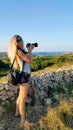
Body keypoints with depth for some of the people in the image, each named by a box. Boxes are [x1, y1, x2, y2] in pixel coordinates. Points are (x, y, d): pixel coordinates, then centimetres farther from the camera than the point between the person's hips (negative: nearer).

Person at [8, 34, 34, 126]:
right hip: (24, 75, -10)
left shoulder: (21, 51, 12)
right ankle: (23, 121, 6)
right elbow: (29, 61, -20)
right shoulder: (18, 51, -16)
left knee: (21, 96, 22)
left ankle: (17, 113, 38)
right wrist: (30, 50, -7)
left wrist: (29, 50, 17)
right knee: (23, 98, -3)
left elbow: (27, 61, 21)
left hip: (24, 75, 10)